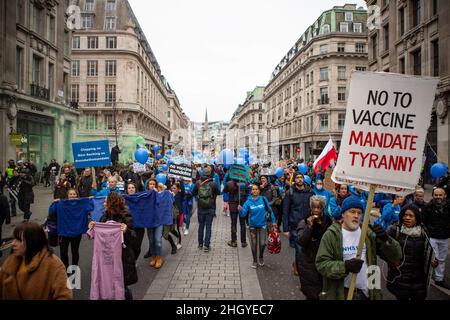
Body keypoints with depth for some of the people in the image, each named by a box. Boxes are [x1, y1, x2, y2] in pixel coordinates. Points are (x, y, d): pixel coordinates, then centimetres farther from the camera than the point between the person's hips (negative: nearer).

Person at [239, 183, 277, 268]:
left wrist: (273, 221, 3)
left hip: (262, 225, -1)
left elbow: (269, 210, 1)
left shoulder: (263, 199, -8)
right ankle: (255, 261, 29)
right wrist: (241, 209, -32)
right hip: (253, 225, 1)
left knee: (262, 243, -3)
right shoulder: (248, 202, -8)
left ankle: (261, 258, 26)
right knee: (254, 244, 8)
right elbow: (243, 214, -12)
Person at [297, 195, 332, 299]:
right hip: (309, 265, -1)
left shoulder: (328, 222, 1)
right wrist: (309, 227, -21)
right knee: (311, 294, 3)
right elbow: (301, 242, -16)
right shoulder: (304, 223, -2)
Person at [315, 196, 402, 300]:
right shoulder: (331, 234, -7)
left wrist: (386, 239, -18)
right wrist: (345, 266, -26)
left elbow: (395, 256, 1)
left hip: (366, 292, 3)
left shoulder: (368, 233, 4)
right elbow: (321, 263, -12)